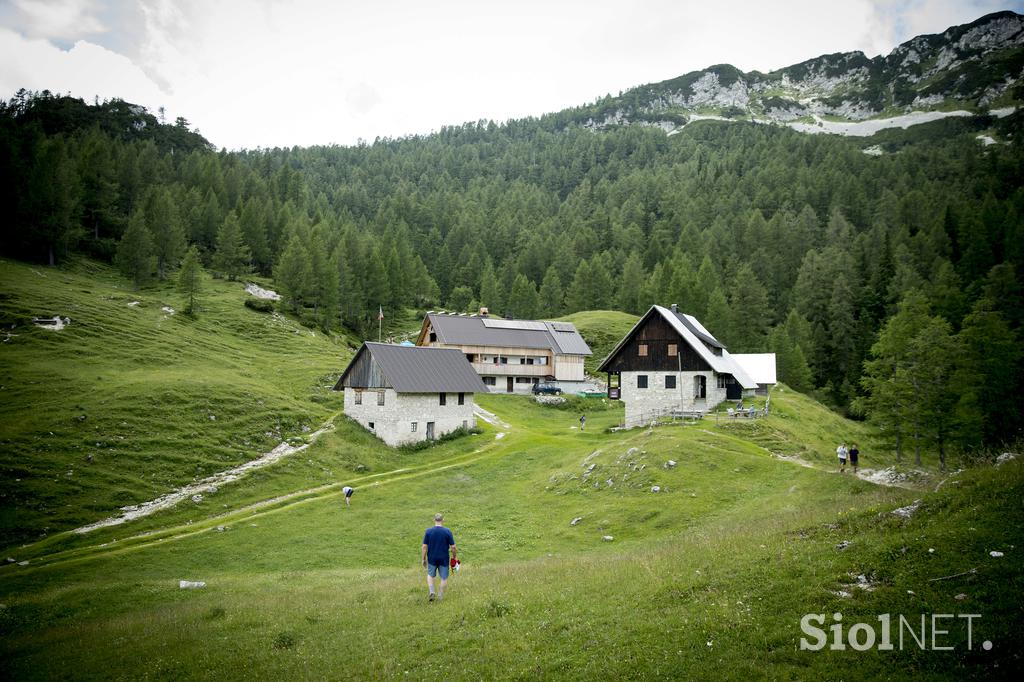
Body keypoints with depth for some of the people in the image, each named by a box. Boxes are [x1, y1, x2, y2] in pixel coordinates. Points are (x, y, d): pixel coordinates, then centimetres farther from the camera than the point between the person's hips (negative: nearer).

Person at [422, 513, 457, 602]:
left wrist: (424, 559, 4)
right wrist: (455, 556, 7)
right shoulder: (447, 532, -11)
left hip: (432, 558, 1)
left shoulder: (428, 531, -8)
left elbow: (424, 546, -6)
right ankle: (440, 596, 18)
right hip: (444, 559, -1)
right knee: (444, 578, 14)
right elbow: (453, 547, -8)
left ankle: (431, 592, 9)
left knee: (430, 575, 23)